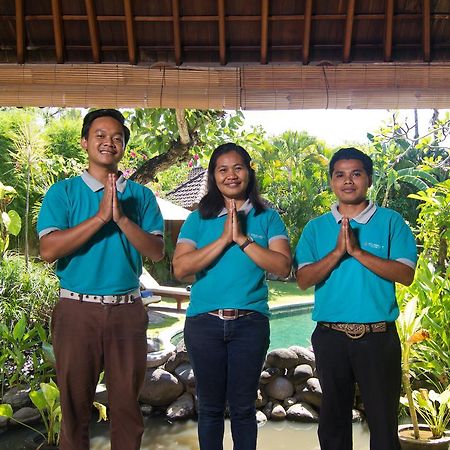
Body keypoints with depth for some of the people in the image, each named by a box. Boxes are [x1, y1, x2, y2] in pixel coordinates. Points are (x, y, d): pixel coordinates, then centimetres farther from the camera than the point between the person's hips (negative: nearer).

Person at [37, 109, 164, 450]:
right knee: (75, 404, 11)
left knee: (127, 404, 12)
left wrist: (121, 218, -17)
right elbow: (49, 249, -12)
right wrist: (100, 217, -18)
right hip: (78, 309, -1)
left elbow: (157, 251, -4)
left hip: (128, 310, 2)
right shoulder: (63, 192, 1)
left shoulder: (141, 195, 6)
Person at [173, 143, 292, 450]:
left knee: (243, 406, 11)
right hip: (204, 322, 1)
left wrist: (242, 239, -15)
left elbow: (283, 267, -9)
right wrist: (224, 239, -14)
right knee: (210, 406, 13)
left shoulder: (268, 218, 4)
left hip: (250, 322, 0)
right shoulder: (199, 219, 5)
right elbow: (180, 268, -8)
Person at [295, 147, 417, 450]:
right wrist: (338, 252, -16)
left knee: (384, 420, 7)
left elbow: (406, 275, -11)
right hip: (330, 335, 2)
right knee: (333, 418, 16)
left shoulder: (391, 221, 1)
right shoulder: (316, 228, 6)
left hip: (379, 335, -2)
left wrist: (358, 252, -19)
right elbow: (303, 280, -3)